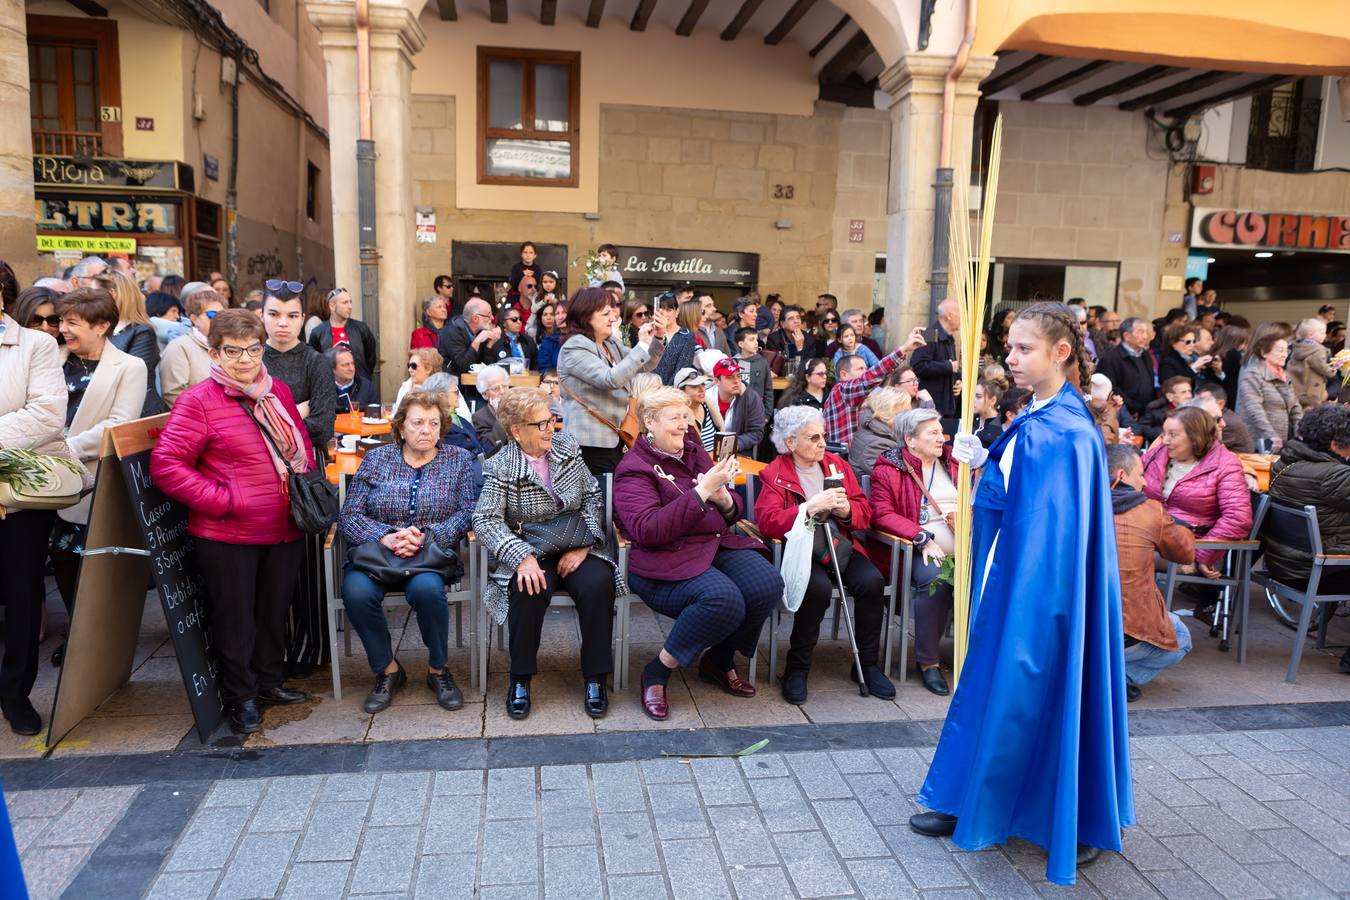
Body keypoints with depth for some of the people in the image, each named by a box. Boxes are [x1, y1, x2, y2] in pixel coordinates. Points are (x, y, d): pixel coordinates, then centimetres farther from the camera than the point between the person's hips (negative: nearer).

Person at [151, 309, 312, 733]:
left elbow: (302, 442, 21)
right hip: (227, 536, -6)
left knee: (274, 612, 19)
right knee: (234, 619, 8)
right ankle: (241, 698, 25)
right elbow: (166, 464, -17)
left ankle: (269, 681, 38)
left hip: (284, 531, 6)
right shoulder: (198, 400, -12)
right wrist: (222, 499, -20)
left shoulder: (278, 391, 7)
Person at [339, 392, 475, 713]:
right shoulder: (376, 458, 11)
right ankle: (387, 670, -7)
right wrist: (386, 537, -16)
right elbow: (349, 516, 3)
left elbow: (467, 512, -2)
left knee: (426, 588, -35)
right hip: (376, 551, 2)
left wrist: (426, 536, -17)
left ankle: (438, 669, -10)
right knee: (356, 591, -31)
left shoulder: (459, 459, 10)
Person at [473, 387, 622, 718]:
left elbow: (592, 497, 6)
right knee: (530, 590, -34)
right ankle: (520, 678, -12)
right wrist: (522, 557, -29)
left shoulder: (567, 445, 6)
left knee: (597, 584, -28)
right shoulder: (500, 467, -5)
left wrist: (584, 545, -9)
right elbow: (485, 520, -14)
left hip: (575, 545, 3)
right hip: (528, 550, -2)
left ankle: (595, 678, -13)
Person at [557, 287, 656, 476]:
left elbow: (642, 368, 22)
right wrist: (642, 345, -18)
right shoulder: (575, 349, -12)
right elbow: (611, 380, -24)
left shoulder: (611, 343, 14)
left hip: (614, 437, 8)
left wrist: (654, 339, 5)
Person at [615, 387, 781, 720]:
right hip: (668, 559, -7)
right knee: (725, 599, -33)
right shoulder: (634, 469, -5)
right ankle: (656, 673, -10)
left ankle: (719, 661, 7)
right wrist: (701, 491, -23)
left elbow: (732, 514, 19)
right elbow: (648, 531, -22)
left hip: (718, 543, 7)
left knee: (768, 584, -19)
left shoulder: (694, 451, 15)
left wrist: (724, 498, -7)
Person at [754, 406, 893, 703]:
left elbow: (865, 512, 15)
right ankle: (797, 669, -13)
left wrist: (847, 509, -9)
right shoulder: (774, 474, 0)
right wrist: (812, 506, -22)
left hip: (842, 545, 5)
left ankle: (866, 665, -3)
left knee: (872, 581, -23)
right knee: (818, 587, -34)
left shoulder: (837, 465, 15)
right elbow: (767, 521, -16)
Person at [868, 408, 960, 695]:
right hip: (917, 548, -5)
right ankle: (927, 661, -16)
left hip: (959, 545, 5)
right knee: (935, 579, -34)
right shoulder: (888, 470, 3)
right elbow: (882, 514, -8)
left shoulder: (952, 462, 21)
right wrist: (923, 538, -20)